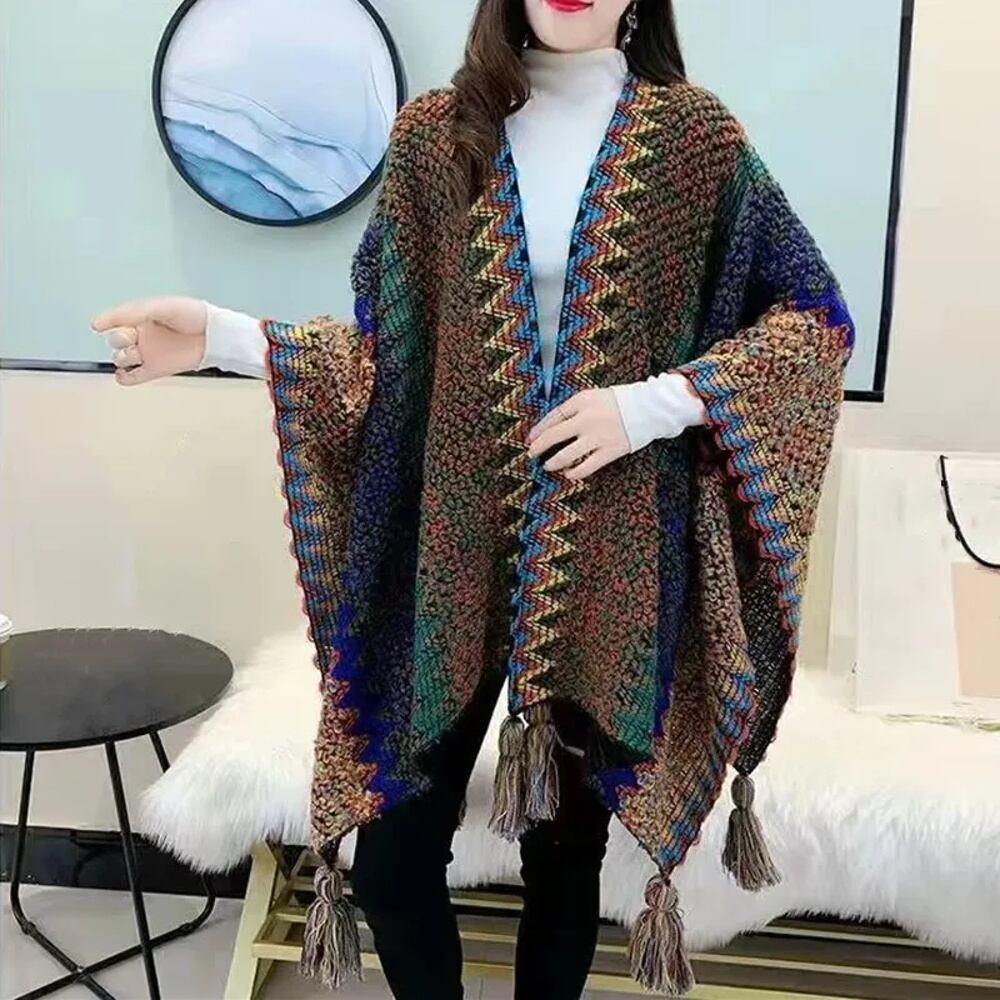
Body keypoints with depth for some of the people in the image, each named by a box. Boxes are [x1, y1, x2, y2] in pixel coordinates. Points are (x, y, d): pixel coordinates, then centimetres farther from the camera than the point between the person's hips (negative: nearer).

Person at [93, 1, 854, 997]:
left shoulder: (695, 136, 0)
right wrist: (224, 337, -9)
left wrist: (654, 404, -12)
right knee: (392, 850, 5)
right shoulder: (434, 132, 4)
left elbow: (818, 317, 1)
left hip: (611, 556, -1)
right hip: (454, 543, 1)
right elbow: (389, 346, 5)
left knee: (566, 847, 13)